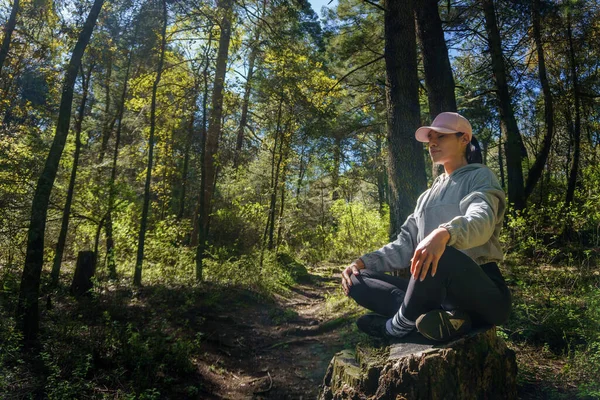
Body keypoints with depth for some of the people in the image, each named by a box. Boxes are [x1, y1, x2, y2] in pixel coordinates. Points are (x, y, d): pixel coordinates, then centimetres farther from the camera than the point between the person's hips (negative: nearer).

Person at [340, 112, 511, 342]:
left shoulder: (480, 177, 3)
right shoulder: (428, 196, 22)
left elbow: (481, 220, -20)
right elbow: (405, 245, 14)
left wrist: (444, 234, -43)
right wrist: (365, 262, -3)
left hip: (481, 294, -6)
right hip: (438, 293, 7)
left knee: (441, 256, -39)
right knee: (357, 280, -6)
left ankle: (396, 327, -15)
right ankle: (445, 316, -24)